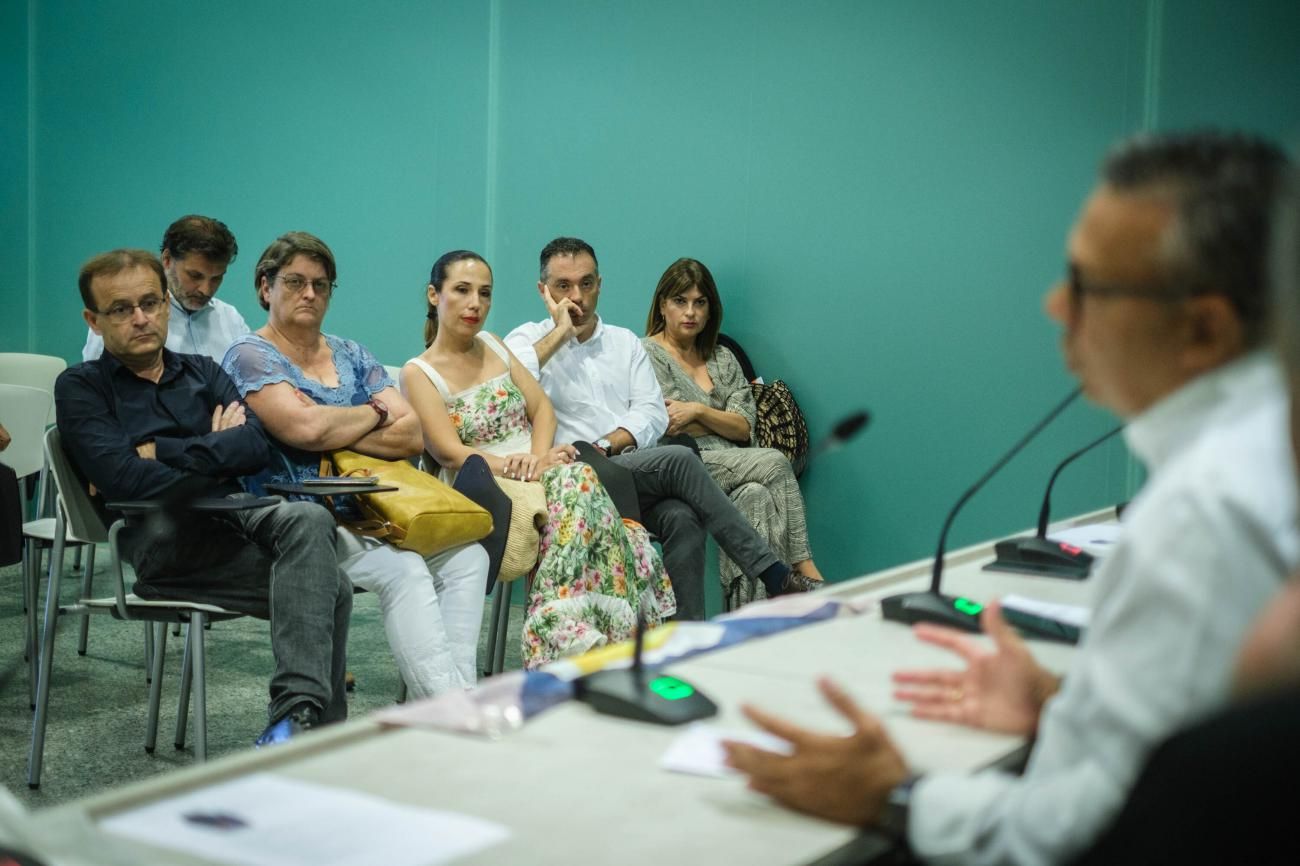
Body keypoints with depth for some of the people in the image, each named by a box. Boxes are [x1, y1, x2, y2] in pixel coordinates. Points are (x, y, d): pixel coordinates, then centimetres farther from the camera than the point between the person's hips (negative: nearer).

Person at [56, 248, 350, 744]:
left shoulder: (203, 373, 22)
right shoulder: (81, 388, 9)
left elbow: (257, 446, 3)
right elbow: (123, 479, -10)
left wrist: (159, 452, -6)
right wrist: (214, 454, -3)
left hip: (234, 517, 4)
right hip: (160, 540, -4)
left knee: (309, 520, -32)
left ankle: (297, 713, -35)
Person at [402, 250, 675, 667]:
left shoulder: (493, 346, 20)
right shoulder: (419, 374, 3)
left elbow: (542, 408, 12)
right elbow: (451, 453, -9)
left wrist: (539, 457, -10)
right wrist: (519, 467, -23)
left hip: (535, 477, 5)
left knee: (577, 482, -32)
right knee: (576, 480, -34)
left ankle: (560, 635, -35)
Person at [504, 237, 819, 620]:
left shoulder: (625, 342, 21)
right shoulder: (528, 340, 9)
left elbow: (653, 415, 8)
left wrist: (604, 446, -10)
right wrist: (560, 332, -7)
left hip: (642, 474, 4)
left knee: (682, 519, -30)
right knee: (678, 460, -27)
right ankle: (776, 576, -24)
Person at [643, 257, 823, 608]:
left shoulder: (722, 358, 22)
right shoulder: (648, 354, 5)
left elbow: (744, 427, 8)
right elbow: (668, 428, -6)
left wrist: (698, 411, -5)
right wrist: (720, 421, 2)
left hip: (732, 468, 5)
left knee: (756, 495, -31)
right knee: (774, 462, -25)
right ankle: (803, 567, -25)